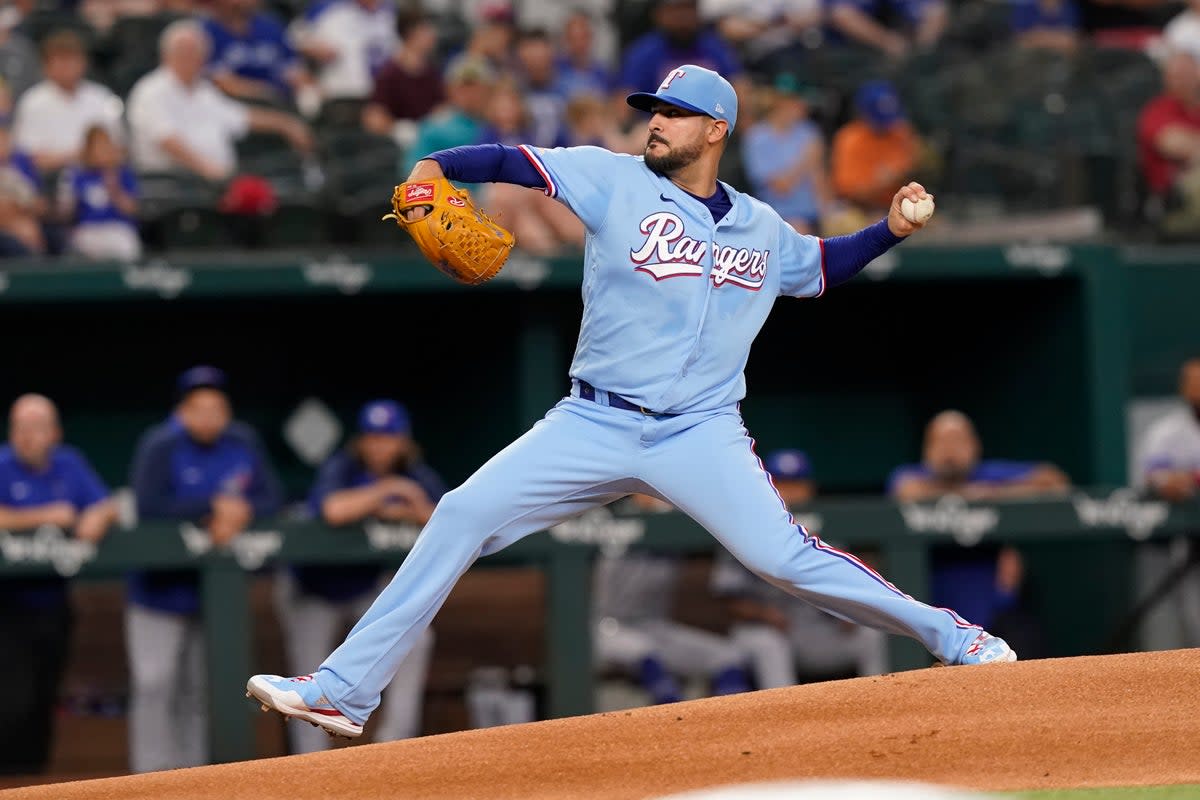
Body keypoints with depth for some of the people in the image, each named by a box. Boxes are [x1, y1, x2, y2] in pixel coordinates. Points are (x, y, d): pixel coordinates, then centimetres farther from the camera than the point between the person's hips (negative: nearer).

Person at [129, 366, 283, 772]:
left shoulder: (243, 442, 0)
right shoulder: (160, 446, -15)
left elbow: (272, 496, -1)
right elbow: (149, 505, -26)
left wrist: (241, 513, -22)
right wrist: (213, 508, -25)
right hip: (161, 588, -5)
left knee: (201, 688, 10)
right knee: (155, 685, -8)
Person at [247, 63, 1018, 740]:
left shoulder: (761, 228, 9)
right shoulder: (615, 181, 1)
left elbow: (819, 266, 28)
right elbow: (515, 161, -7)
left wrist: (892, 230, 12)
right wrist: (433, 169, -25)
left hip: (701, 434, 0)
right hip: (594, 426, 0)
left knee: (783, 554, -19)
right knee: (462, 517, -10)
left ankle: (948, 634, -2)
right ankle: (345, 691, -5)